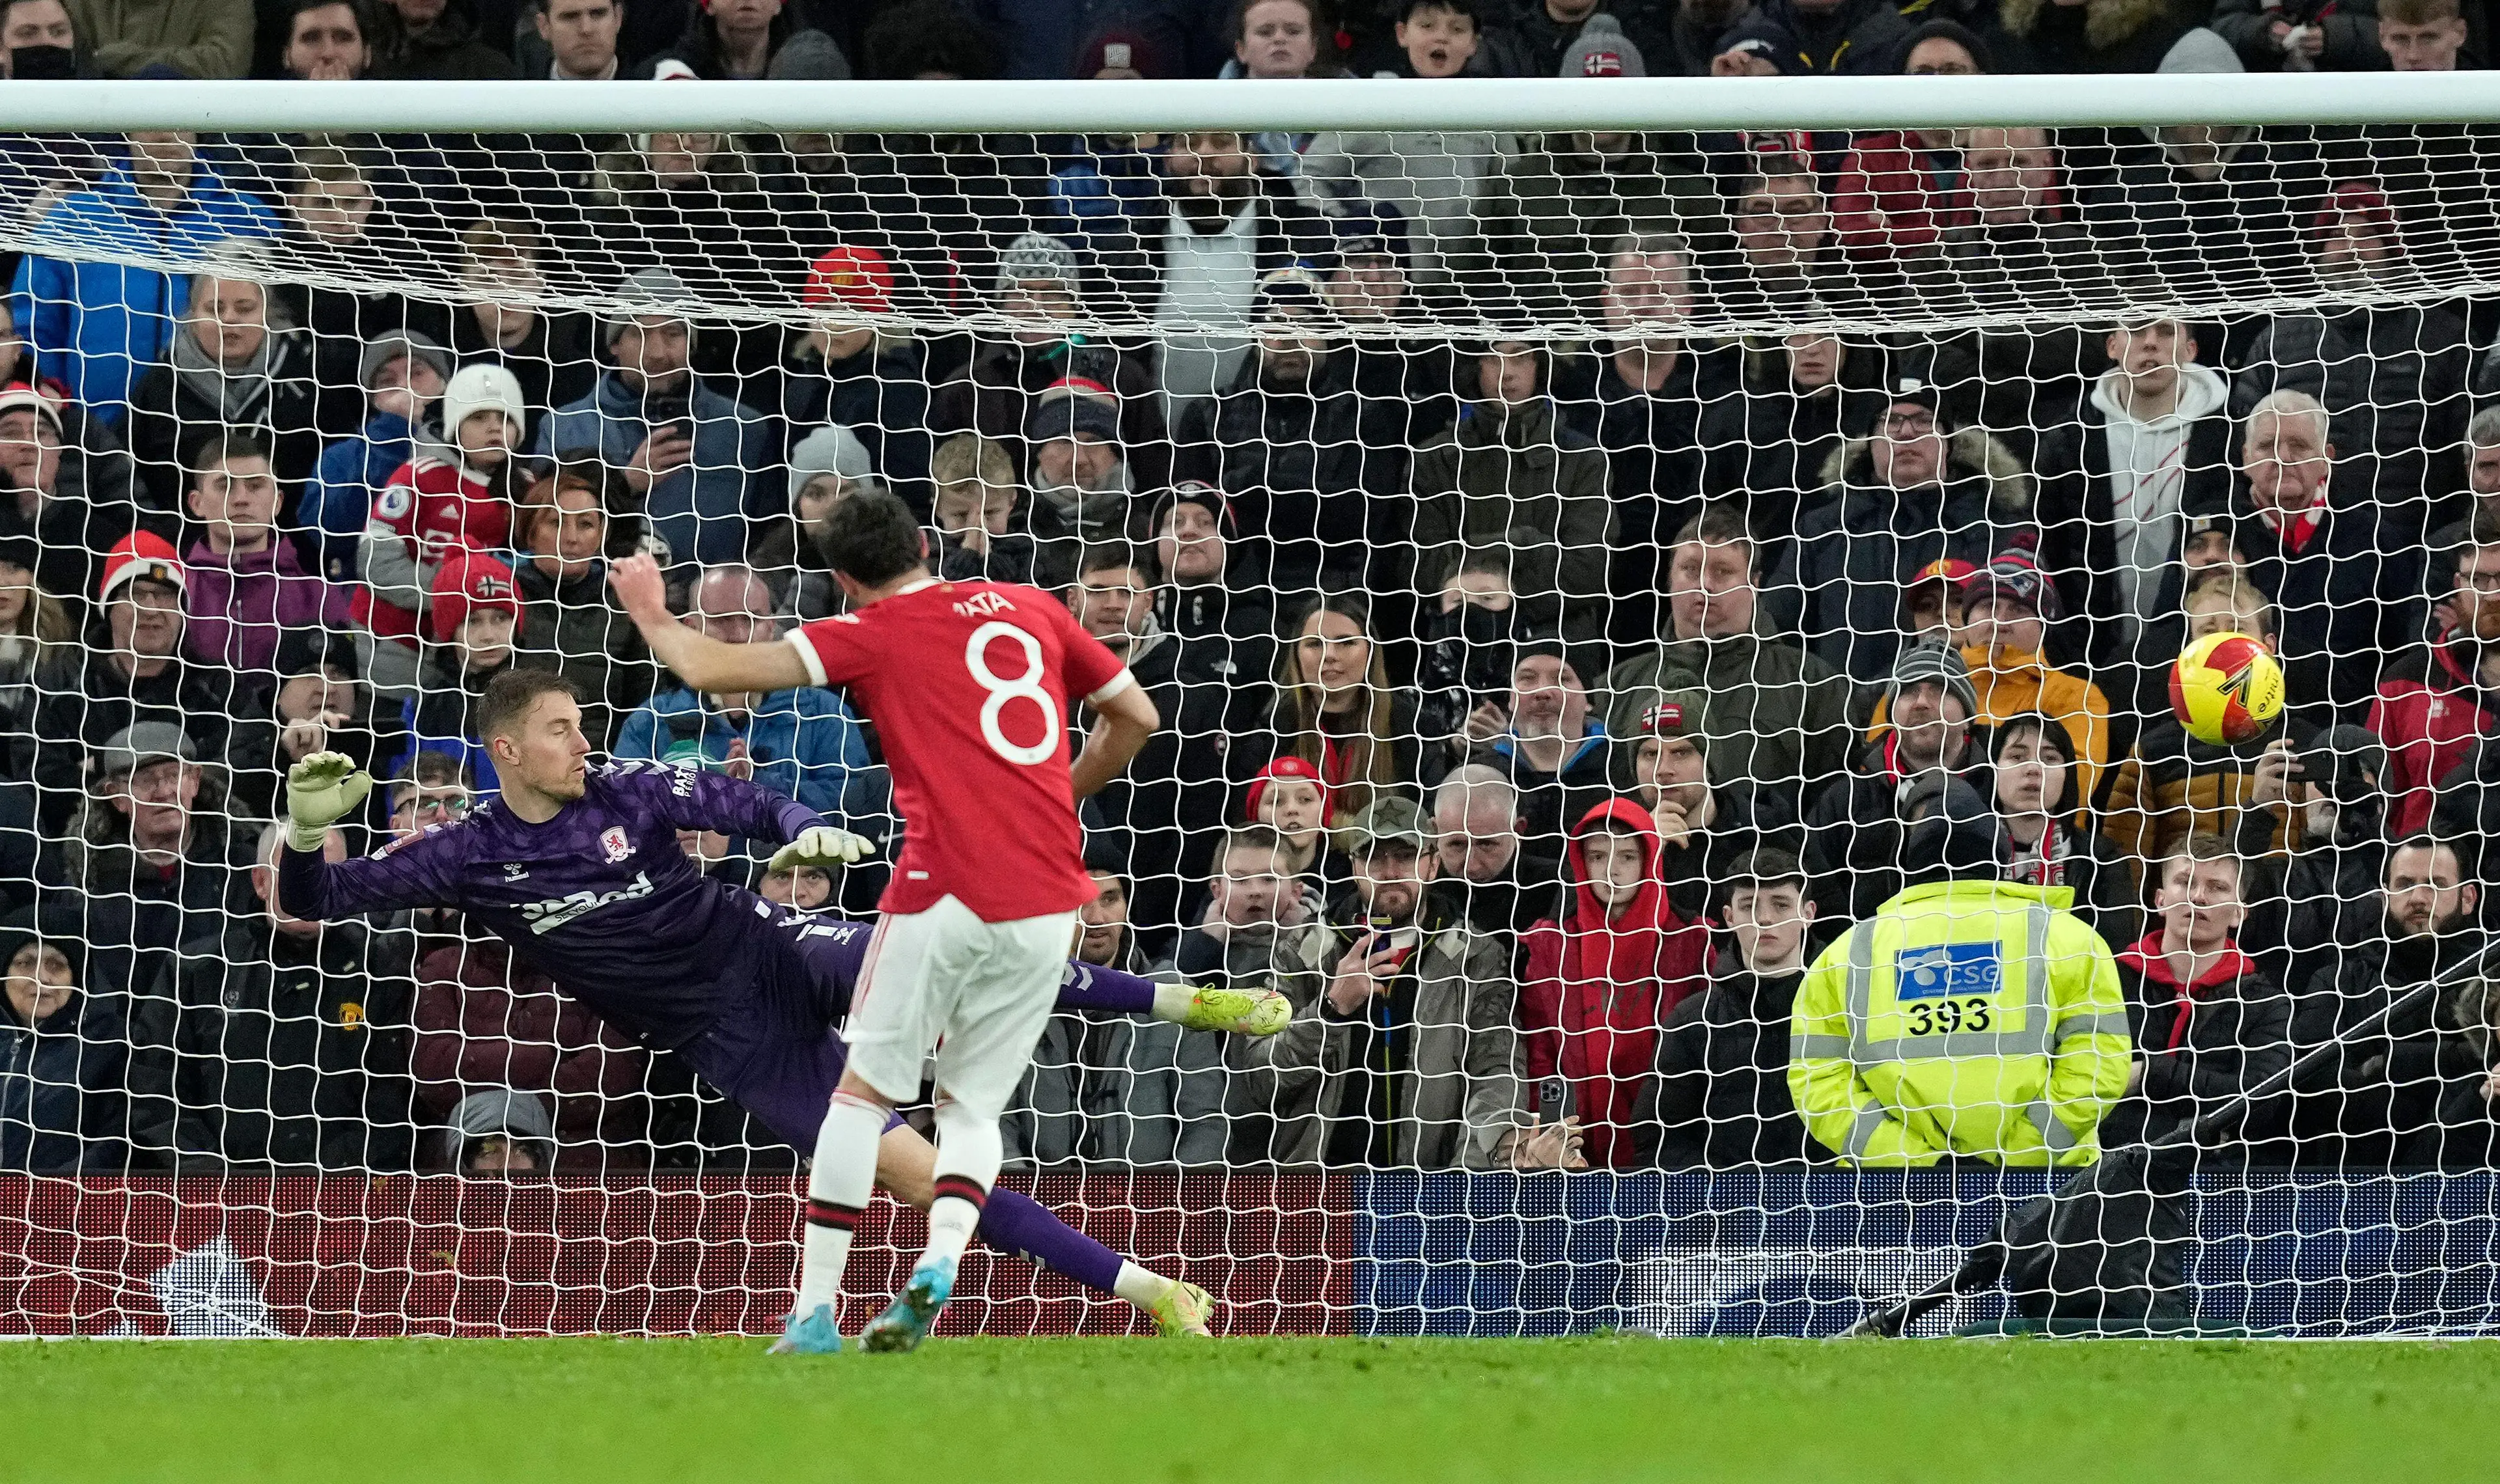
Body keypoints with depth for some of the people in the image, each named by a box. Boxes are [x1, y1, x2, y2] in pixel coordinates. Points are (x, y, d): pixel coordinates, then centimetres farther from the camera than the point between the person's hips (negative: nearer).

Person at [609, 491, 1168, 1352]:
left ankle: (815, 1309, 0)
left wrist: (651, 614, 17)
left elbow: (709, 670, -2)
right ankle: (940, 1259, -14)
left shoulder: (872, 636, 2)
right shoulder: (1031, 609, 14)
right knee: (973, 1107, 13)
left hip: (949, 894, -4)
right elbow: (1135, 716, 19)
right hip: (1051, 903, 4)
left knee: (864, 1092, 7)